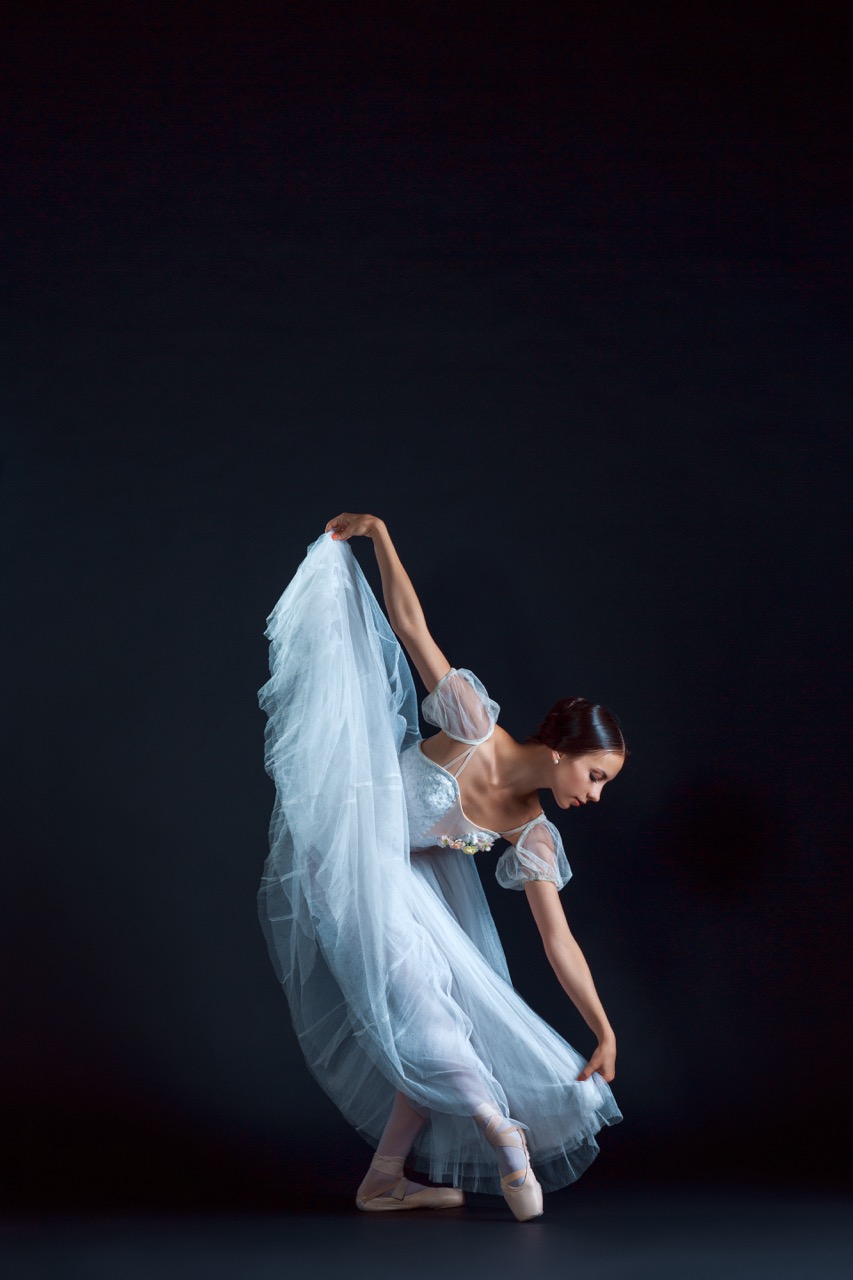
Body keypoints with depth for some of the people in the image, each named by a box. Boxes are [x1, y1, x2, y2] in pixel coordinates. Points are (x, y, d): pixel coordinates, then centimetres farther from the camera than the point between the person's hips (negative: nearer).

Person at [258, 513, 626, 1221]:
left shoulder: (533, 834, -7)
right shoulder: (475, 730, -20)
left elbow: (559, 939, -6)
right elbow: (410, 623, -15)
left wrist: (605, 1033, -11)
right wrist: (379, 536, -15)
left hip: (409, 881, 7)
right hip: (349, 859, -7)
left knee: (441, 1019, 1)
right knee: (410, 992, -17)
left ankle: (385, 1179, 8)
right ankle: (499, 1127, -7)